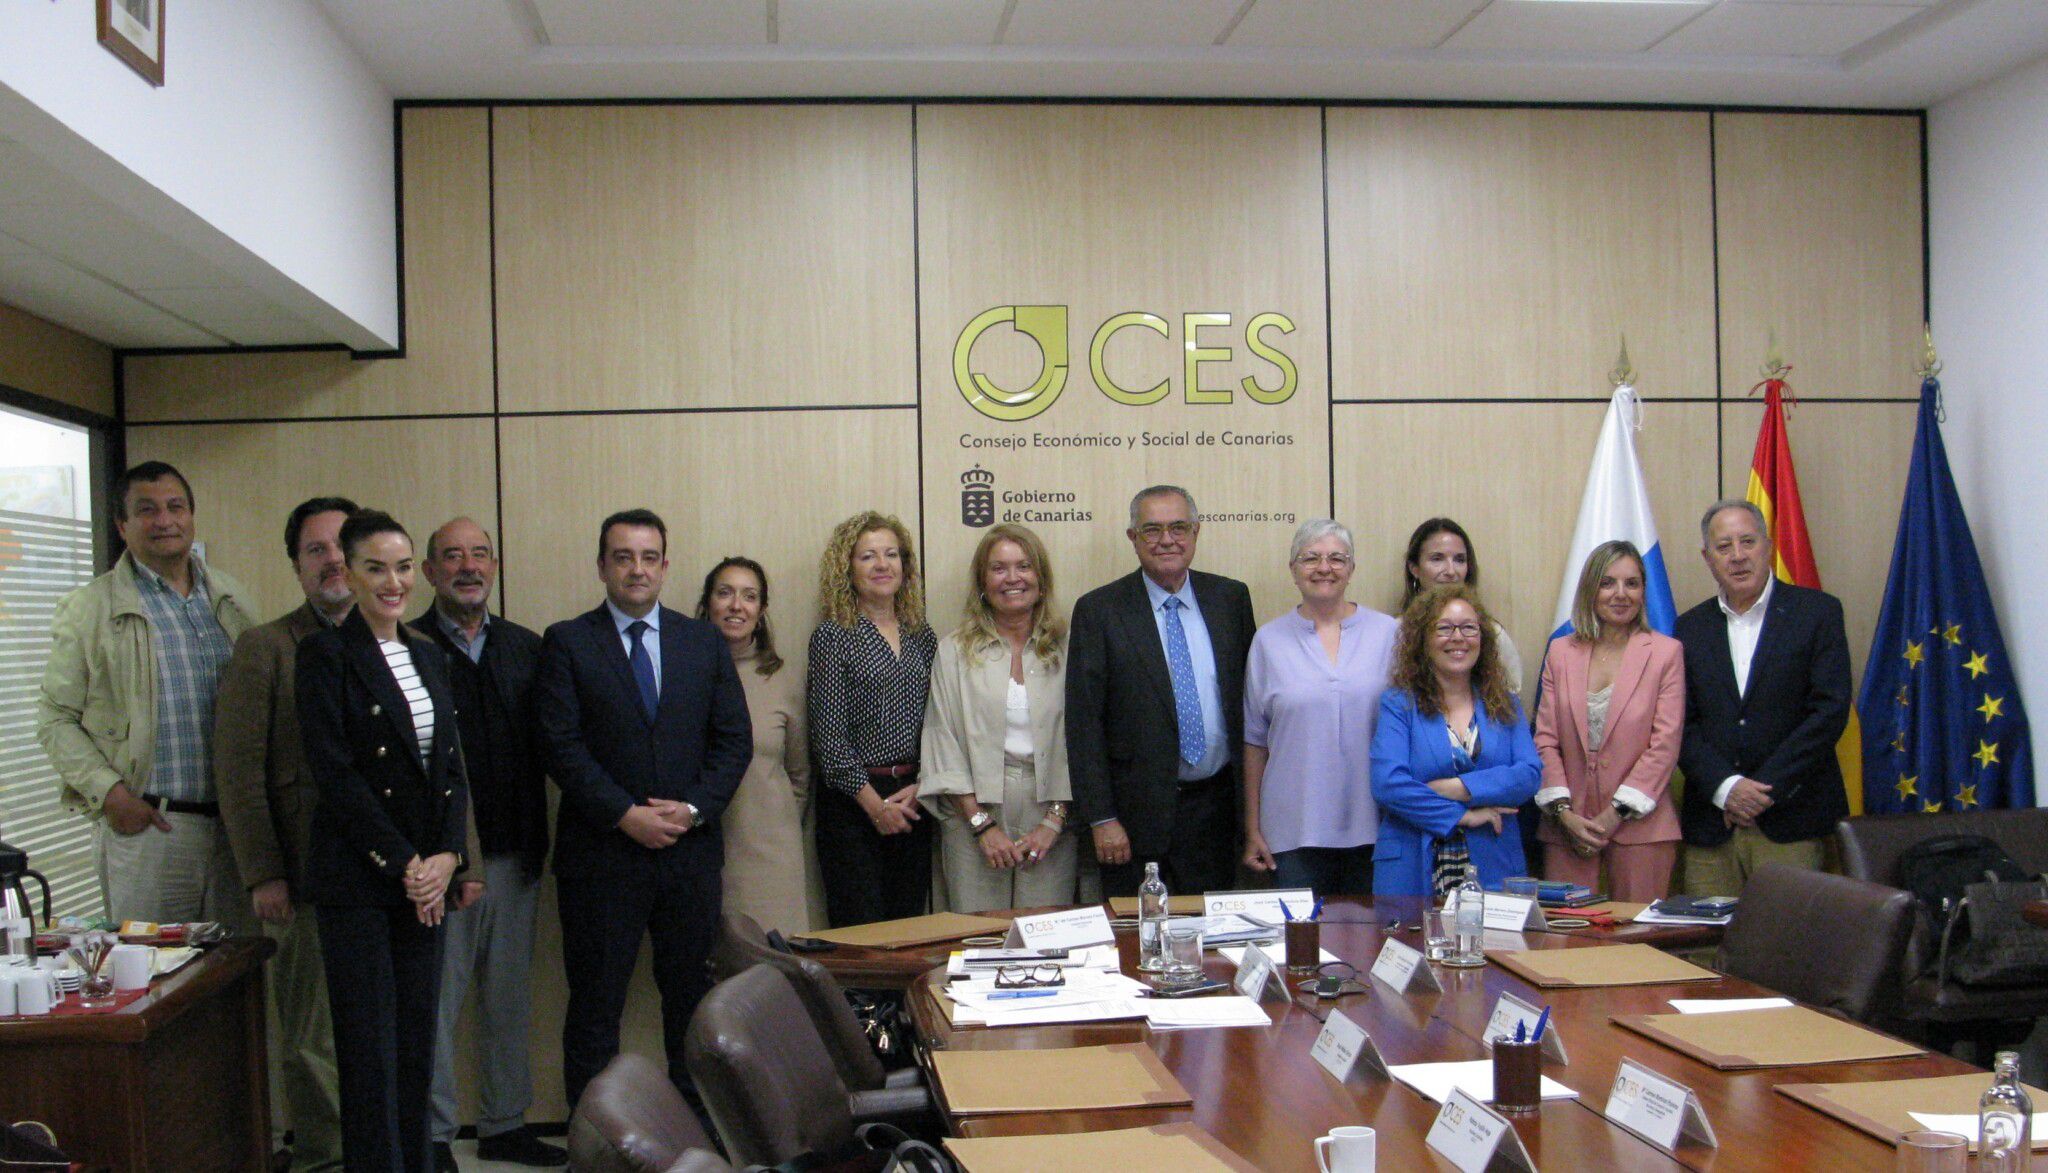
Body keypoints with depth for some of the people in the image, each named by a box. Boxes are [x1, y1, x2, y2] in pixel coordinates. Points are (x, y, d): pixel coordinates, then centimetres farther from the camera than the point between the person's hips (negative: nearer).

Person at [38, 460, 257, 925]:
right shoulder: (89, 608, 1)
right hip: (145, 825, -3)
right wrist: (108, 792, -12)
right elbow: (56, 718, 0)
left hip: (234, 824, 4)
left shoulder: (232, 599, 12)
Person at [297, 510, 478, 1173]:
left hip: (426, 876, 6)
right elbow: (333, 772, -12)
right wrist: (403, 864, -12)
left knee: (417, 1041, 8)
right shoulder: (325, 655, -5)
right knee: (371, 1048, -2)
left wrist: (446, 858, -3)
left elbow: (451, 766, 12)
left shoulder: (427, 658, 15)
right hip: (357, 879, -6)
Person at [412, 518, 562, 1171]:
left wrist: (534, 844, 2)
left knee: (509, 997, 12)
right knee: (435, 1001, 3)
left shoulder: (525, 647, 11)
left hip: (511, 854, 4)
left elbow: (542, 748, 10)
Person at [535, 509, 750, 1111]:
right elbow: (561, 745, -7)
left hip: (691, 849, 3)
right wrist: (626, 815, -14)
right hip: (601, 853, -2)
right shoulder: (567, 642, 1)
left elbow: (735, 739, 6)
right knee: (595, 1000, 4)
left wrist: (695, 808, -9)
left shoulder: (704, 642, 10)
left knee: (692, 992, 9)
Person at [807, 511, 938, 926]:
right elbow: (828, 733, -9)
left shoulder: (922, 636, 11)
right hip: (852, 798, -5)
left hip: (913, 801, 5)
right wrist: (874, 804, -10)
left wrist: (918, 787, -4)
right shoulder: (833, 636, -4)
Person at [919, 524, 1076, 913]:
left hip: (1051, 813, 0)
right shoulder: (955, 652, 5)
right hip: (974, 813, 0)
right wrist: (982, 824, -7)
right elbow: (944, 746, 1)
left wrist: (1054, 821, -5)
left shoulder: (1066, 649, 6)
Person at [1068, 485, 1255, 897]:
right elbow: (1084, 723, -6)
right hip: (1138, 813, -3)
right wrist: (1101, 819, -11)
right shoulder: (1098, 611, -4)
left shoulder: (1231, 598, 6)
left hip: (1217, 805, 3)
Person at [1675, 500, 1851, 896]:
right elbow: (1681, 725, 6)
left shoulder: (1817, 612, 3)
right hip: (1711, 826, 2)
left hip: (1789, 822, -2)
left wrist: (1765, 790, -10)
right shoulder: (1690, 629, 11)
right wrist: (1725, 788, -10)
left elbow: (1830, 710, -5)